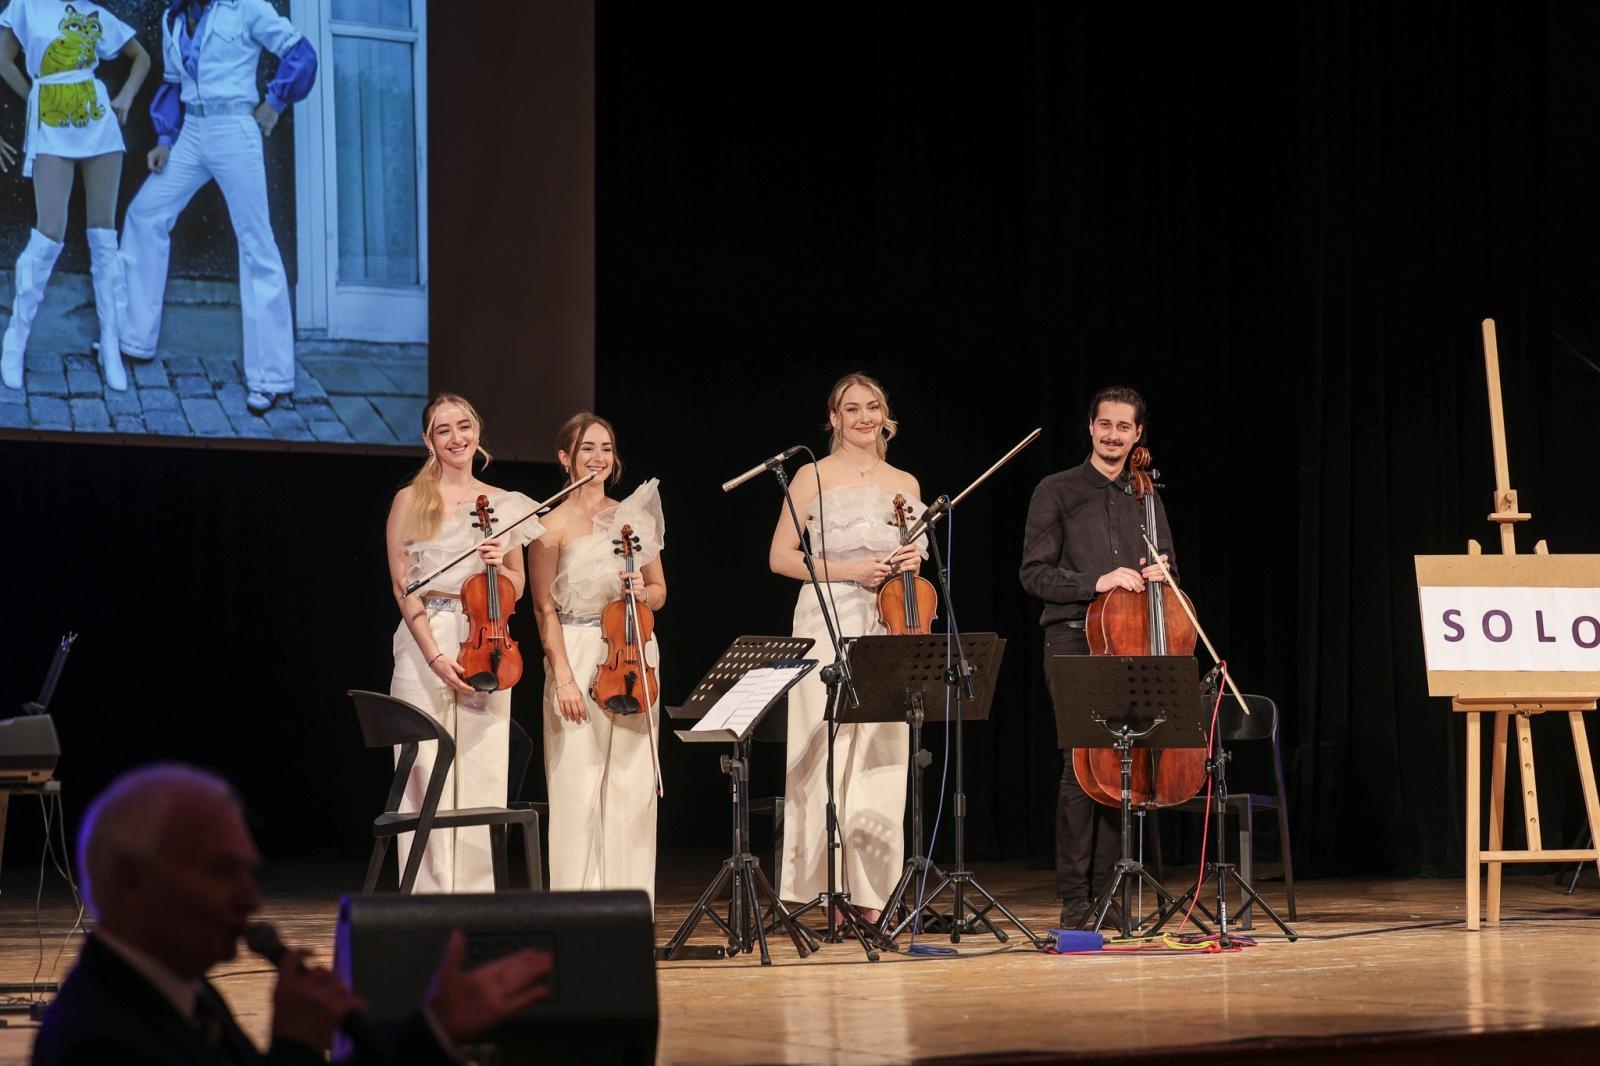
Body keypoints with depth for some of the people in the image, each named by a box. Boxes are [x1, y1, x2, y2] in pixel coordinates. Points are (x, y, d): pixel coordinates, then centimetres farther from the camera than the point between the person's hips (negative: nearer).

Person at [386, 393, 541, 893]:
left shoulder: (503, 505, 12)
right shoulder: (410, 502, 3)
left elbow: (518, 587, 18)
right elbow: (403, 587, -2)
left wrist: (500, 566, -6)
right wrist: (434, 656, -13)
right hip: (425, 645, -2)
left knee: (483, 777, -2)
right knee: (428, 776, -6)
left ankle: (478, 899, 2)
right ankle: (431, 897, -3)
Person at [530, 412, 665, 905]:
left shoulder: (633, 516, 11)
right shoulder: (554, 525, -1)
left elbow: (660, 592, 17)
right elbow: (545, 609, -4)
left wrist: (643, 593, -7)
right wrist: (563, 679, -13)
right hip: (579, 657, -4)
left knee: (633, 787, 2)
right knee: (580, 789, -6)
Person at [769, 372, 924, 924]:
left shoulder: (904, 485, 15)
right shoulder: (814, 477, 3)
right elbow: (781, 557, -1)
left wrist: (913, 562, -1)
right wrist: (850, 570, -11)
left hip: (888, 630, 4)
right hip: (827, 625, -4)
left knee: (881, 759, -2)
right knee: (827, 751, -10)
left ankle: (871, 891, 0)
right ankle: (820, 887, -9)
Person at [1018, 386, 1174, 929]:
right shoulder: (1057, 492, 3)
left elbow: (1164, 569, 26)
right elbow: (1034, 573, -2)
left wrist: (1160, 574, 2)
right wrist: (1097, 582, -14)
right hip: (1075, 643, -4)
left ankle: (1104, 893, 5)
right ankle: (1074, 898, -7)